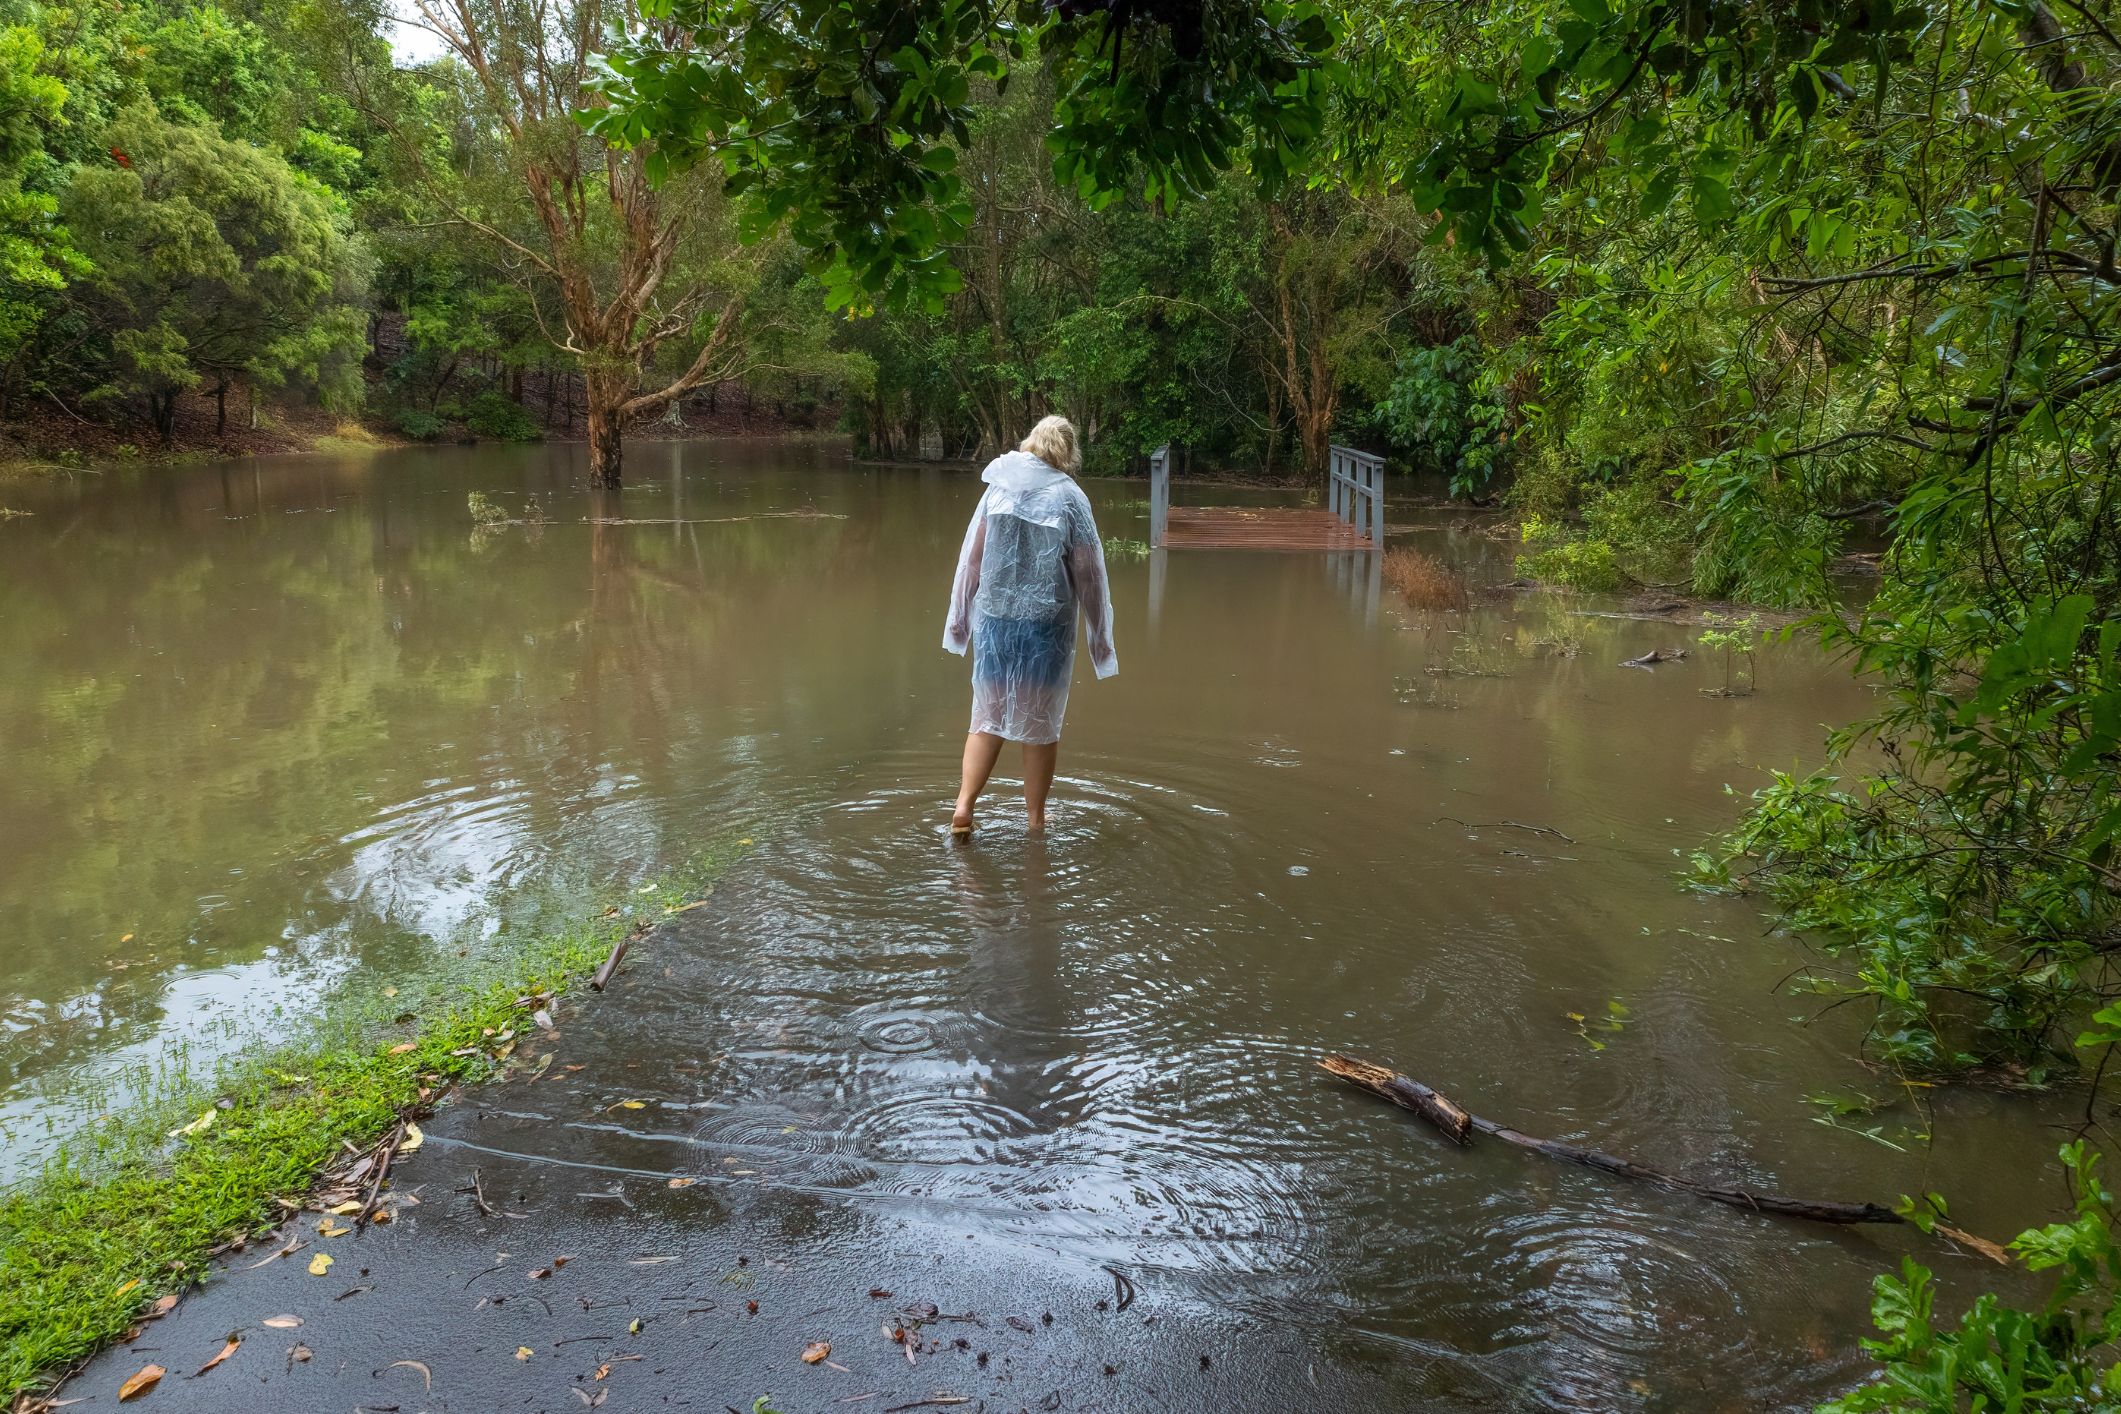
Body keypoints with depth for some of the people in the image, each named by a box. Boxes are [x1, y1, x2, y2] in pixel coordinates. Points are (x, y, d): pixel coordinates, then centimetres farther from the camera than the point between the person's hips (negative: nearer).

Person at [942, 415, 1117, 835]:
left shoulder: (999, 488, 2)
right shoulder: (1070, 498, -5)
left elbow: (972, 557, 2)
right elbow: (1087, 574, -5)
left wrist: (960, 615, 12)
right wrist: (1099, 636, 3)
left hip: (994, 621, 2)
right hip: (1046, 625, -2)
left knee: (988, 718, 13)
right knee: (1041, 723, 10)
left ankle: (964, 805, 0)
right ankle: (1035, 819, 19)